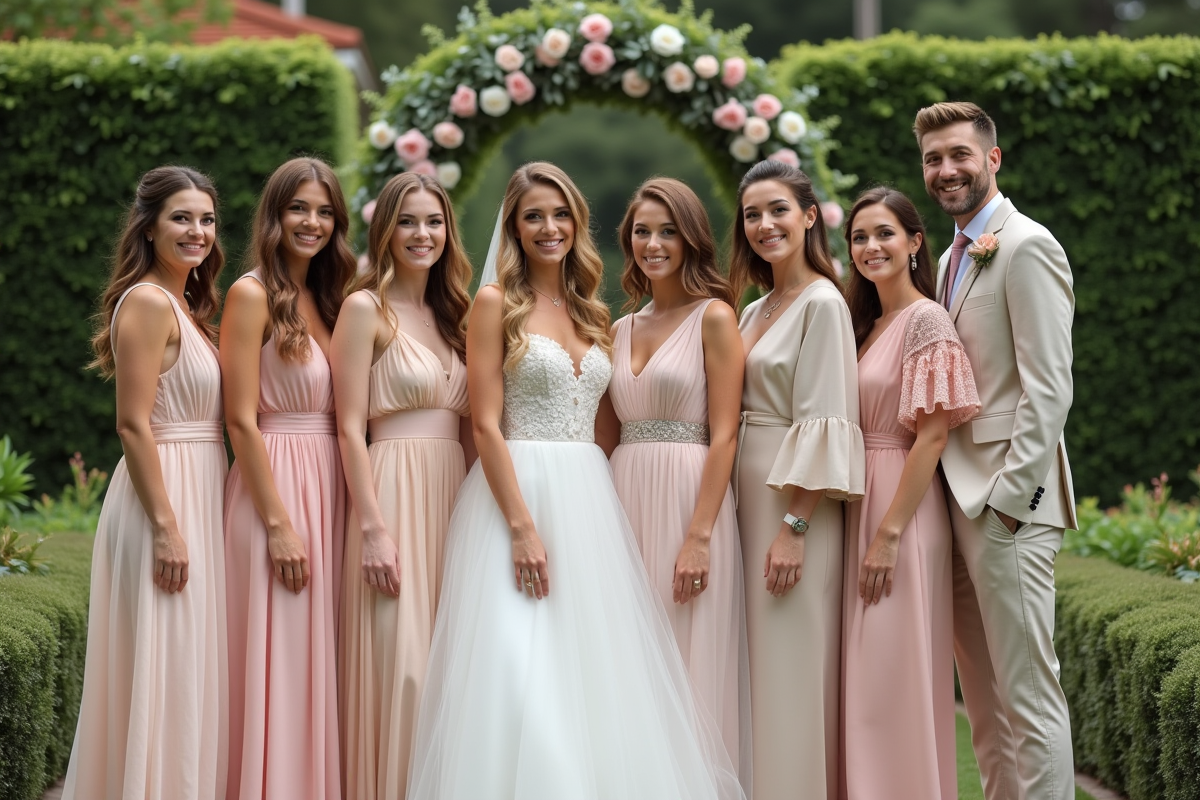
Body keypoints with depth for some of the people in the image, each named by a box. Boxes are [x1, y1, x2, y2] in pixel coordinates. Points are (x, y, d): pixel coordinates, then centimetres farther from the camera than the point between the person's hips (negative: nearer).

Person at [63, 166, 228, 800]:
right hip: (166, 498, -9)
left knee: (188, 671, 12)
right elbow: (133, 424, -18)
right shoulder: (148, 301, -13)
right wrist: (166, 527, -21)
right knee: (166, 668, -5)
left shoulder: (187, 306, 16)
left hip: (198, 497, 9)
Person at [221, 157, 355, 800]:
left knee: (319, 665, 9)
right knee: (277, 668, -4)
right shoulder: (253, 294, -6)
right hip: (275, 486, -7)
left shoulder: (326, 300, 15)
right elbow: (241, 419, -12)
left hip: (329, 489, 7)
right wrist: (278, 523, -16)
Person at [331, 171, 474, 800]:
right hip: (395, 488, -6)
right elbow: (350, 428, -9)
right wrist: (372, 528, -17)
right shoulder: (366, 309, -2)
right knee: (397, 663, -9)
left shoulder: (451, 316, 17)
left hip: (453, 497, 6)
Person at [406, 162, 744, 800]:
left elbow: (598, 423, 16)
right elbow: (485, 424, -9)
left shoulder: (591, 313, 16)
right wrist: (522, 525, -18)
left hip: (590, 501, 6)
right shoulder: (496, 303, -2)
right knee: (521, 671, -9)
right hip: (518, 490, -6)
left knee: (596, 683, 3)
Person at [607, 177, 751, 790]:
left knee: (690, 673, -3)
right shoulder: (623, 329, 15)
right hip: (625, 504, 6)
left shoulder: (714, 317, -3)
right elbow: (614, 431, 15)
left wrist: (699, 537, -17)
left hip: (689, 502, -6)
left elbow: (723, 436, -9)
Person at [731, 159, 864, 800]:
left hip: (795, 501, -8)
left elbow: (821, 424, -15)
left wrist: (793, 527, -20)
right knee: (754, 667, 9)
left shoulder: (822, 303, -9)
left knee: (790, 671, -6)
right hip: (748, 494, 8)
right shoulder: (755, 311, 16)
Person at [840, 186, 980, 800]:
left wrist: (889, 534, -20)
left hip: (903, 508, -8)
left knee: (896, 677, -6)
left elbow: (932, 433, -16)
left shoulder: (925, 320, -9)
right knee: (862, 676, 10)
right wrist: (866, 529, 7)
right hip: (859, 505, 8)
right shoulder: (866, 325, 15)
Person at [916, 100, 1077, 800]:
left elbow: (1049, 386, -15)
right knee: (982, 693, 12)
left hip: (1006, 500, -9)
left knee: (1027, 693, -7)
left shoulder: (1027, 247, -10)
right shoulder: (954, 257, 19)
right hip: (961, 498, 9)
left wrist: (1013, 493, -19)